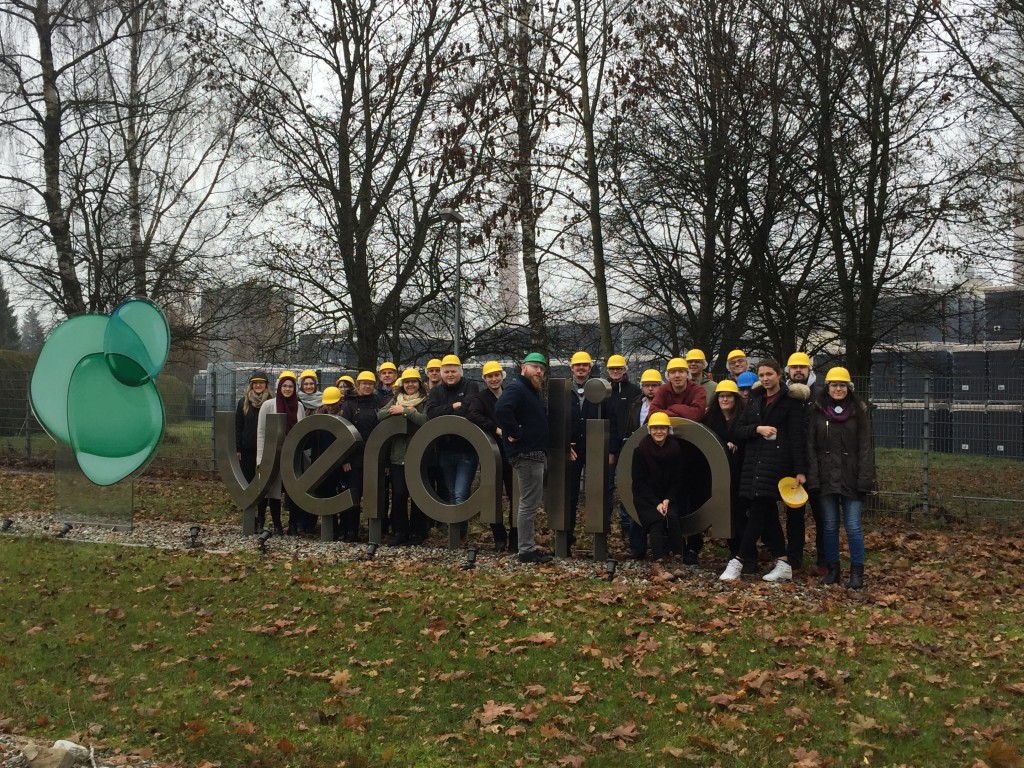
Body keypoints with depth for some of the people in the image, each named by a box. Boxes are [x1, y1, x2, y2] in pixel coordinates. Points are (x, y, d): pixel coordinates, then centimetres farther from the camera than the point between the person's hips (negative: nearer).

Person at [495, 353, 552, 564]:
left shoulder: (533, 391, 19)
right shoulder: (516, 387, -14)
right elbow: (501, 409, -32)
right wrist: (514, 432, -24)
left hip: (536, 453, 11)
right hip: (526, 453, -11)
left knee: (532, 502, 16)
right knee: (530, 503, -7)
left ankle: (529, 545, 24)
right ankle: (527, 550, -1)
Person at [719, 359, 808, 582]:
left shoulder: (790, 401, 2)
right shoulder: (755, 400, 19)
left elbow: (798, 436, -5)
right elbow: (736, 431, 11)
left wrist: (800, 470, -12)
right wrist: (757, 429, -8)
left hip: (777, 461, -6)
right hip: (755, 461, 6)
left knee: (758, 511, -10)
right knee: (767, 513, 4)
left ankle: (740, 562, -9)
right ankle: (783, 564, 9)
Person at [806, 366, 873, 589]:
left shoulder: (858, 412, 4)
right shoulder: (817, 412, 5)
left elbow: (865, 447, 0)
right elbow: (811, 446, 3)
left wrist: (865, 479, -8)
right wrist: (813, 477, -6)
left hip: (851, 477, -1)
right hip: (826, 477, 1)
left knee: (853, 526, -3)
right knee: (830, 526, 8)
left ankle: (857, 572, 6)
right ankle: (832, 569, 19)